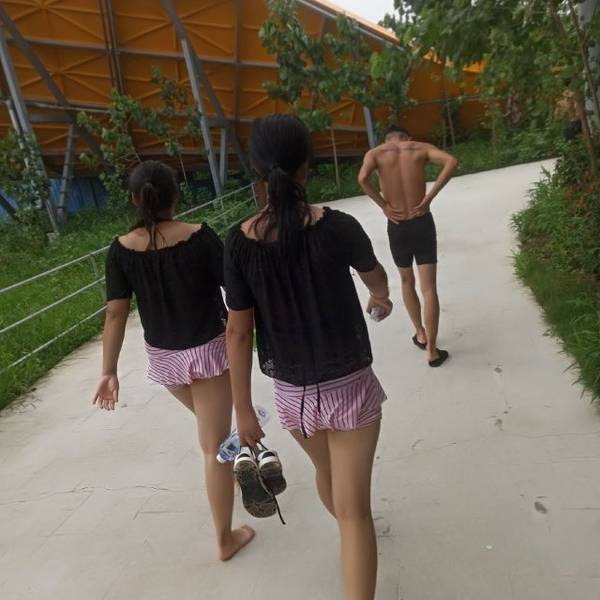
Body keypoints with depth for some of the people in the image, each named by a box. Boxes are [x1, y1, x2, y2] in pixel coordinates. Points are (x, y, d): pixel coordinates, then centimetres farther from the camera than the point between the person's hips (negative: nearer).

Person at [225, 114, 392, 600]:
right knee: (354, 510, 7)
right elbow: (375, 274, 6)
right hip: (348, 386, -3)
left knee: (325, 471, 32)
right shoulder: (336, 227, -15)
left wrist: (243, 410, 0)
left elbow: (238, 331, -10)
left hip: (291, 391, 4)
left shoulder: (241, 242, -12)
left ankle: (348, 525, 62)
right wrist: (381, 297, 30)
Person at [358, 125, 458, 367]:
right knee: (429, 289, 3)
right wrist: (428, 198, -11)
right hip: (423, 223, 0)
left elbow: (363, 178, -21)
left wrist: (384, 207, -10)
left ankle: (421, 334, 33)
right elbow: (451, 161, -13)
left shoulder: (375, 153, 2)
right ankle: (432, 351, 7)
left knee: (407, 282, 23)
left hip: (397, 227, 1)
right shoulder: (421, 148, 5)